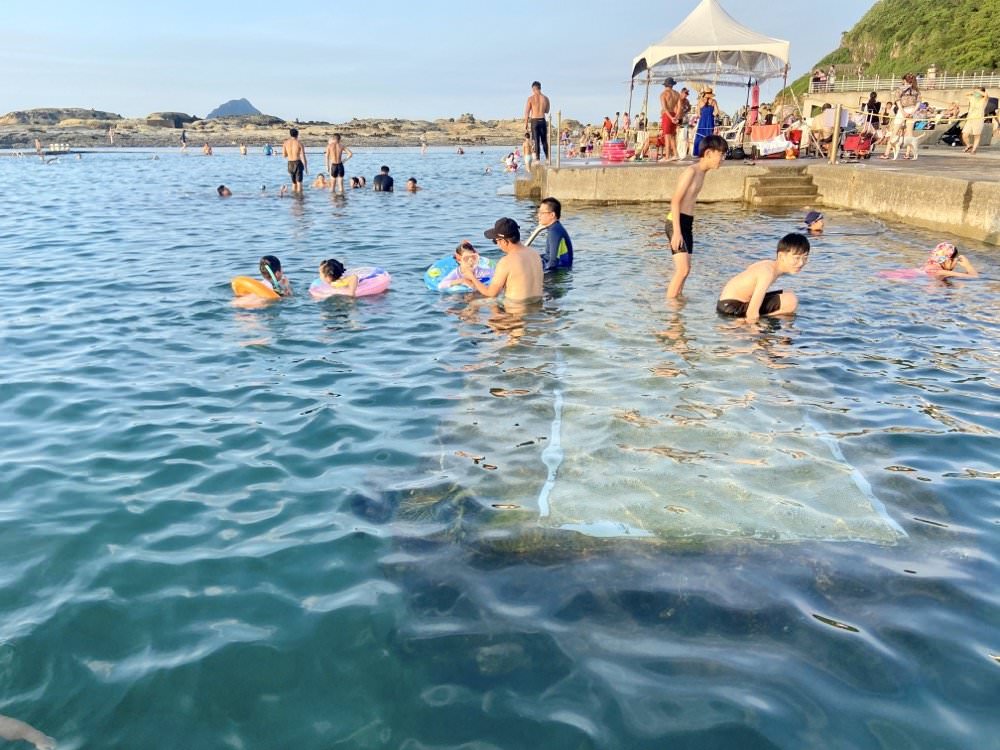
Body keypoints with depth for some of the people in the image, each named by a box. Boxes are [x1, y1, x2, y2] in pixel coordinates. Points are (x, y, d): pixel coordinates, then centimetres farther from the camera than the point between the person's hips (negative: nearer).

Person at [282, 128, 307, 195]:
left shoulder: (286, 143, 2)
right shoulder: (299, 143, -7)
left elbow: (284, 155, 9)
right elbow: (303, 156, -9)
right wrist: (306, 167, -4)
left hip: (290, 164, 4)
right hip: (298, 163, -4)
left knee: (294, 182, 17)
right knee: (299, 182, -4)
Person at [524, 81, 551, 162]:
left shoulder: (530, 98, -5)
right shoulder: (545, 98, 4)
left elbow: (527, 112, -6)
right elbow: (547, 111, 15)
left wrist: (526, 124, -1)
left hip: (534, 121, -3)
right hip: (542, 121, 3)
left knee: (536, 141, -1)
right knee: (544, 141, 13)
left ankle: (538, 158, -5)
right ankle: (547, 158, 16)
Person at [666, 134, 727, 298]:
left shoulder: (702, 172, 13)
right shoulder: (691, 171, -14)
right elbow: (675, 201, -19)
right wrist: (677, 232, -23)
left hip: (687, 223, 9)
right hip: (677, 223, -9)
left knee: (685, 268, 11)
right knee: (682, 269, -14)